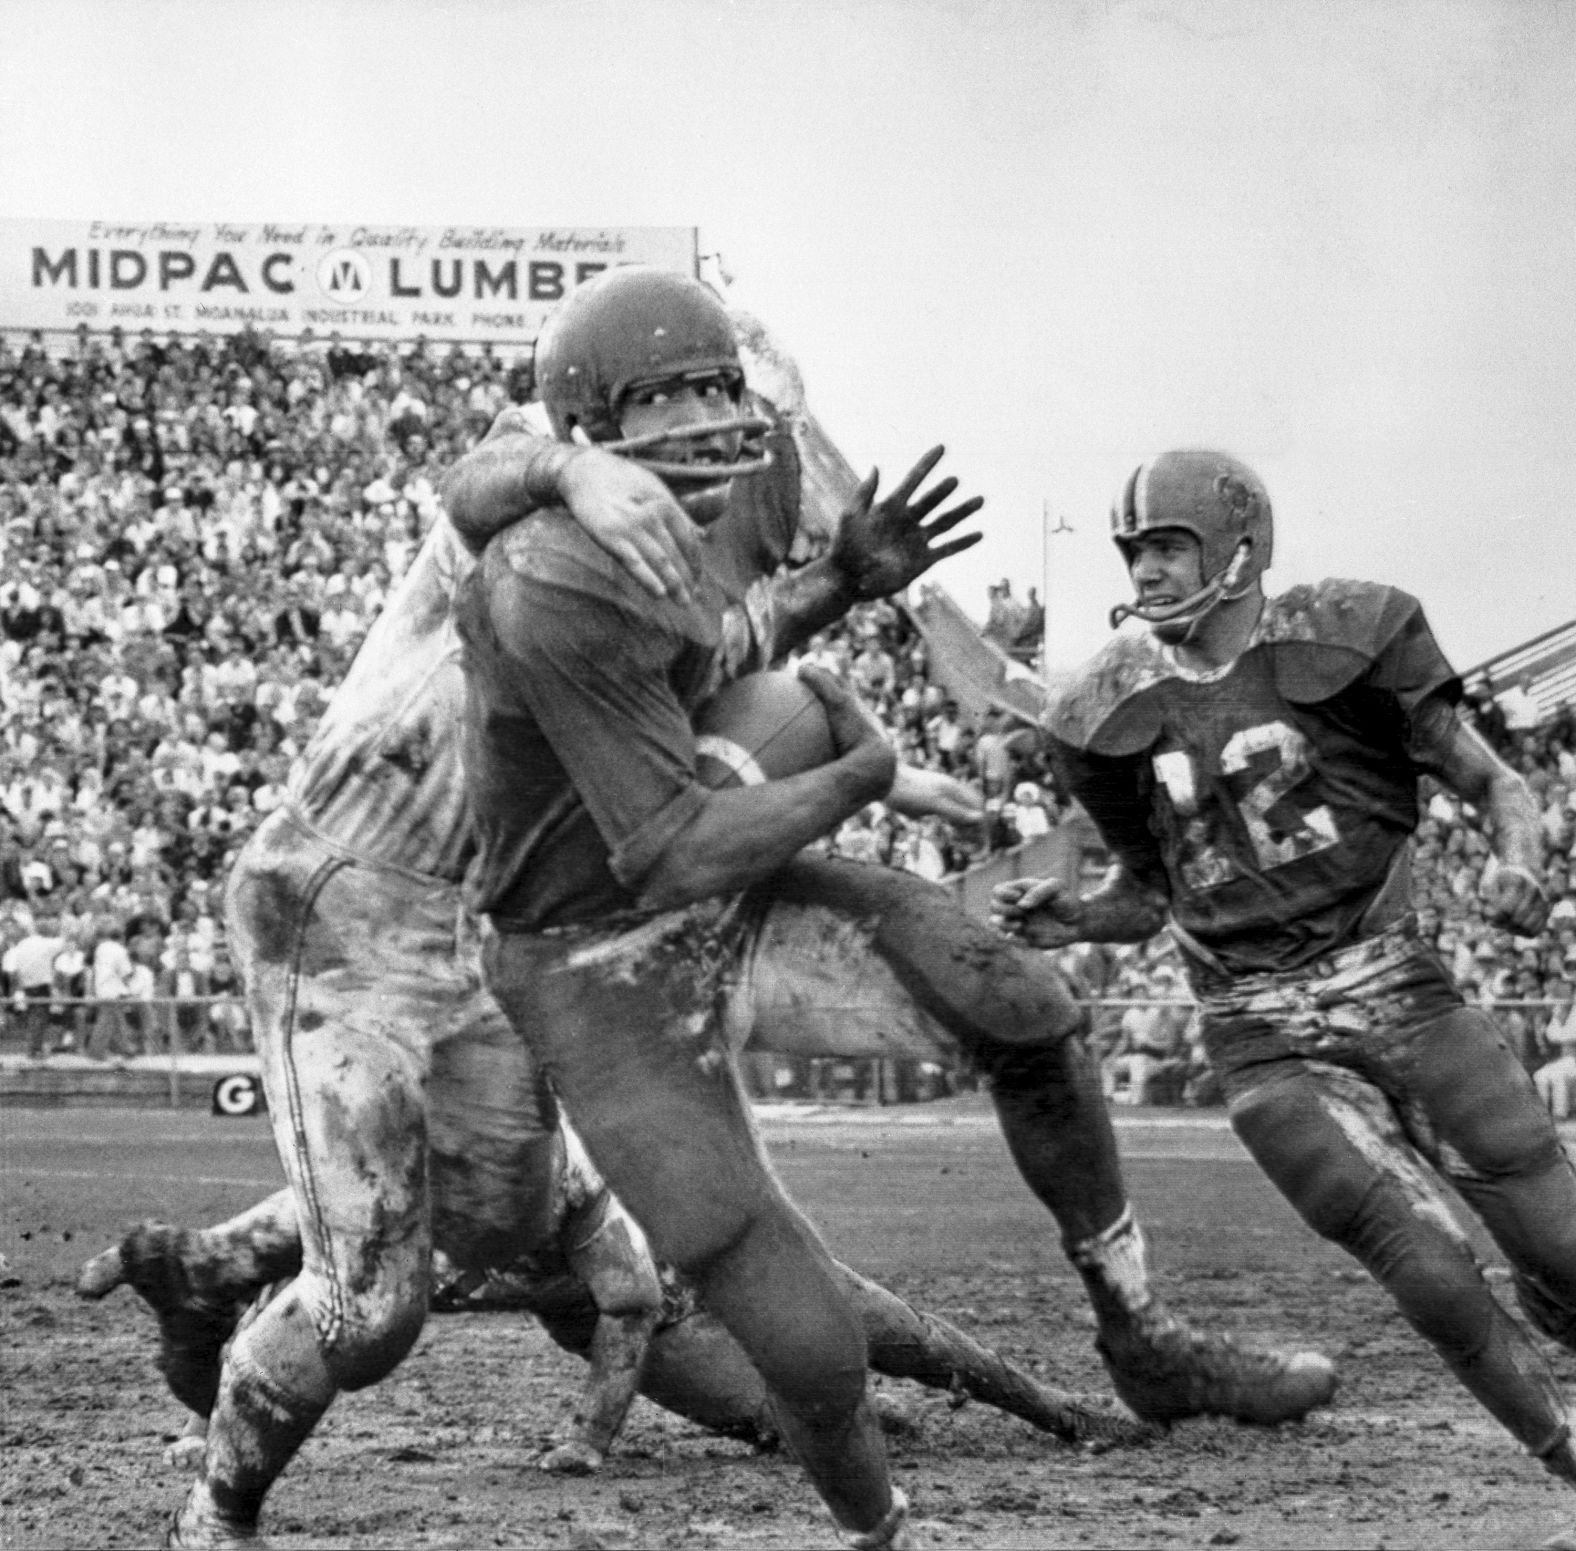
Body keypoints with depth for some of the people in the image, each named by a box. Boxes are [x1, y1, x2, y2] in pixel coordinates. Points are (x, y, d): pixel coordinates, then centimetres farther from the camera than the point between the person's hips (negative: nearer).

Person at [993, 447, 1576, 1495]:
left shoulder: (1342, 644, -3)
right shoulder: (1120, 717, 4)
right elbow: (1144, 898, 19)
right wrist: (1068, 920, -2)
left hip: (1399, 987, 0)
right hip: (1269, 1045, 0)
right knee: (1436, 1282, -13)